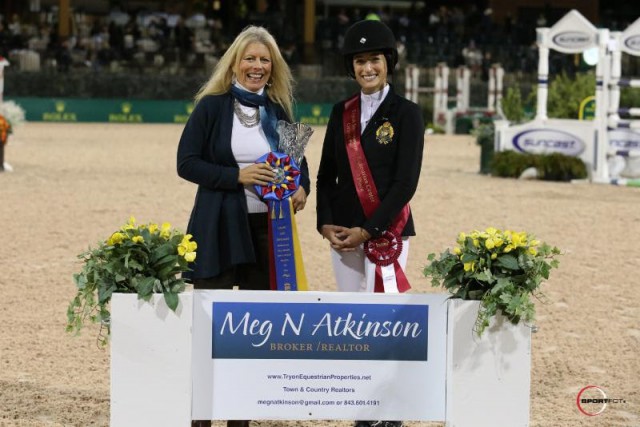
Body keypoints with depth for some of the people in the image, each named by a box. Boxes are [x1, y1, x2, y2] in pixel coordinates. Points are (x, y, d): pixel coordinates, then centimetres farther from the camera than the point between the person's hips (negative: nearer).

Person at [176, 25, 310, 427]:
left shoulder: (278, 110, 10)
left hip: (267, 227, 4)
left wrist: (302, 188, -2)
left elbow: (298, 160, 20)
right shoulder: (212, 106, -3)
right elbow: (187, 163, -7)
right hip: (220, 228, -4)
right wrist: (237, 176, -18)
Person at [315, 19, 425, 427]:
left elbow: (406, 182, -10)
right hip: (343, 234, 5)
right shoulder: (342, 113, 11)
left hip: (386, 233, -5)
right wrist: (327, 223, -4)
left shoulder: (407, 113, -4)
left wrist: (368, 231, -15)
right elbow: (327, 174, 11)